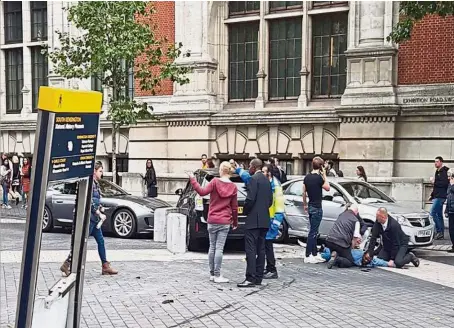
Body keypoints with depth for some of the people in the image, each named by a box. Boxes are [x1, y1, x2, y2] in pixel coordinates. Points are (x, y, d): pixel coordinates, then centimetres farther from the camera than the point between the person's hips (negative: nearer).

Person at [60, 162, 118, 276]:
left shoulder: (96, 184, 16)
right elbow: (89, 201, -20)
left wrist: (100, 207, 8)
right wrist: (99, 213, -17)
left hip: (94, 218, 10)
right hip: (89, 216, -10)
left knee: (100, 241, 10)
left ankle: (105, 266, 14)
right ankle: (67, 264, 0)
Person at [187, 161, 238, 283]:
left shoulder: (215, 182, -6)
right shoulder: (233, 187, 0)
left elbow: (202, 192, -15)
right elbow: (234, 207, 4)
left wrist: (192, 179, -10)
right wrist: (235, 222, 16)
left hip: (212, 220, 0)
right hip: (225, 222, 0)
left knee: (212, 247, 10)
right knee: (219, 248, -2)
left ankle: (212, 274, 18)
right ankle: (217, 275, -3)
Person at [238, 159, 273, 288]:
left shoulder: (254, 179, -11)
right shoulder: (266, 180, 16)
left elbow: (250, 199, -18)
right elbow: (270, 200, 17)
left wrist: (245, 211, -3)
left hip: (254, 219, -9)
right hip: (264, 220, 9)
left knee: (251, 249, -9)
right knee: (260, 249, 10)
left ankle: (251, 278, -12)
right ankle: (258, 277, 13)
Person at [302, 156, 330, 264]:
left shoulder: (307, 177, 7)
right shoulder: (319, 178, -16)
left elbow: (304, 192, 12)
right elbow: (327, 188, -3)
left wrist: (305, 205, 21)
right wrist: (324, 175, -2)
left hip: (310, 207, 8)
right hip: (317, 208, -8)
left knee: (313, 232, 14)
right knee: (313, 232, -5)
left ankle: (315, 255, 21)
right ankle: (308, 256, -4)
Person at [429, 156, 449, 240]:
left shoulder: (444, 172, -11)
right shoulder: (437, 172, 19)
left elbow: (444, 183, -25)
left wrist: (434, 182, -16)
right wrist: (432, 195, 22)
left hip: (440, 197, -10)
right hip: (437, 196, 10)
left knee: (432, 213, -14)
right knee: (439, 215, 11)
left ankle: (439, 231, -11)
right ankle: (441, 234, 14)